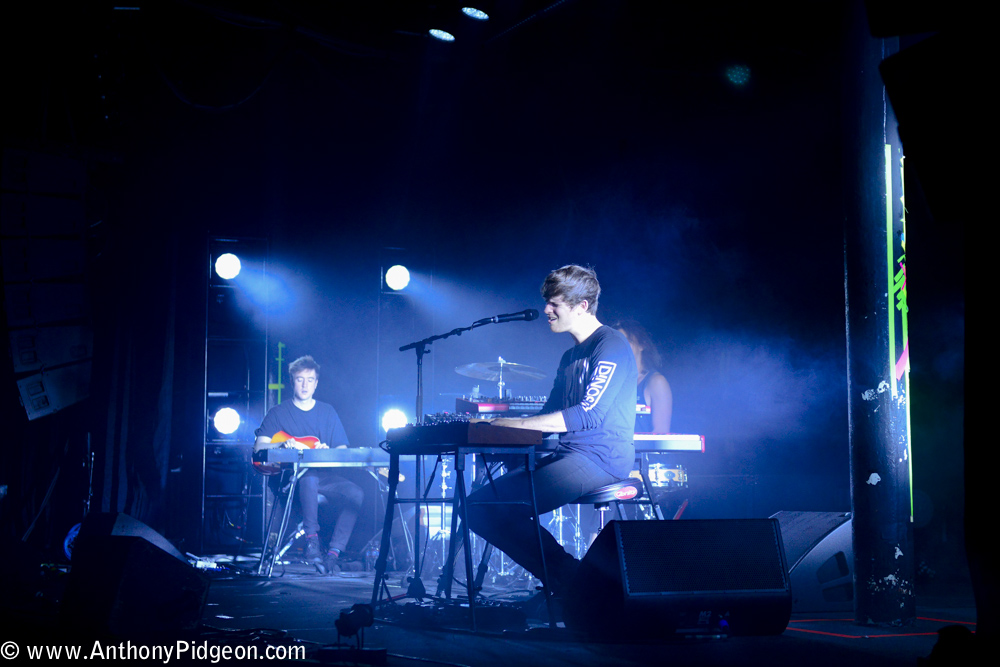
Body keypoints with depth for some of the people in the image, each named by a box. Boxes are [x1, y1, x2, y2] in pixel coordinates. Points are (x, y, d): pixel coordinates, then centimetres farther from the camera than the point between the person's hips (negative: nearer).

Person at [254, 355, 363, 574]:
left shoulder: (328, 412, 17)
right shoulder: (278, 413, 9)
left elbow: (343, 450, 12)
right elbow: (259, 447, -1)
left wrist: (327, 451, -11)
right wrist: (285, 444, -20)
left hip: (324, 474, 3)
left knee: (355, 493, -28)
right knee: (308, 478, -40)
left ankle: (334, 553, -26)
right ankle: (312, 541, -31)